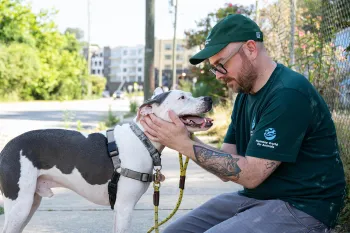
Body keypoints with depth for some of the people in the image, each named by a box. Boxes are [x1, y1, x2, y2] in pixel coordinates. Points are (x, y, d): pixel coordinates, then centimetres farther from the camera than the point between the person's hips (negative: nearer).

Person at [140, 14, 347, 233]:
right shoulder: (246, 94, 10)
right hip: (255, 198, 9)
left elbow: (250, 174, -21)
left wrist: (185, 144, -19)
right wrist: (184, 136, -9)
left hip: (300, 207, -9)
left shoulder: (289, 94, -20)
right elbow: (227, 165, 5)